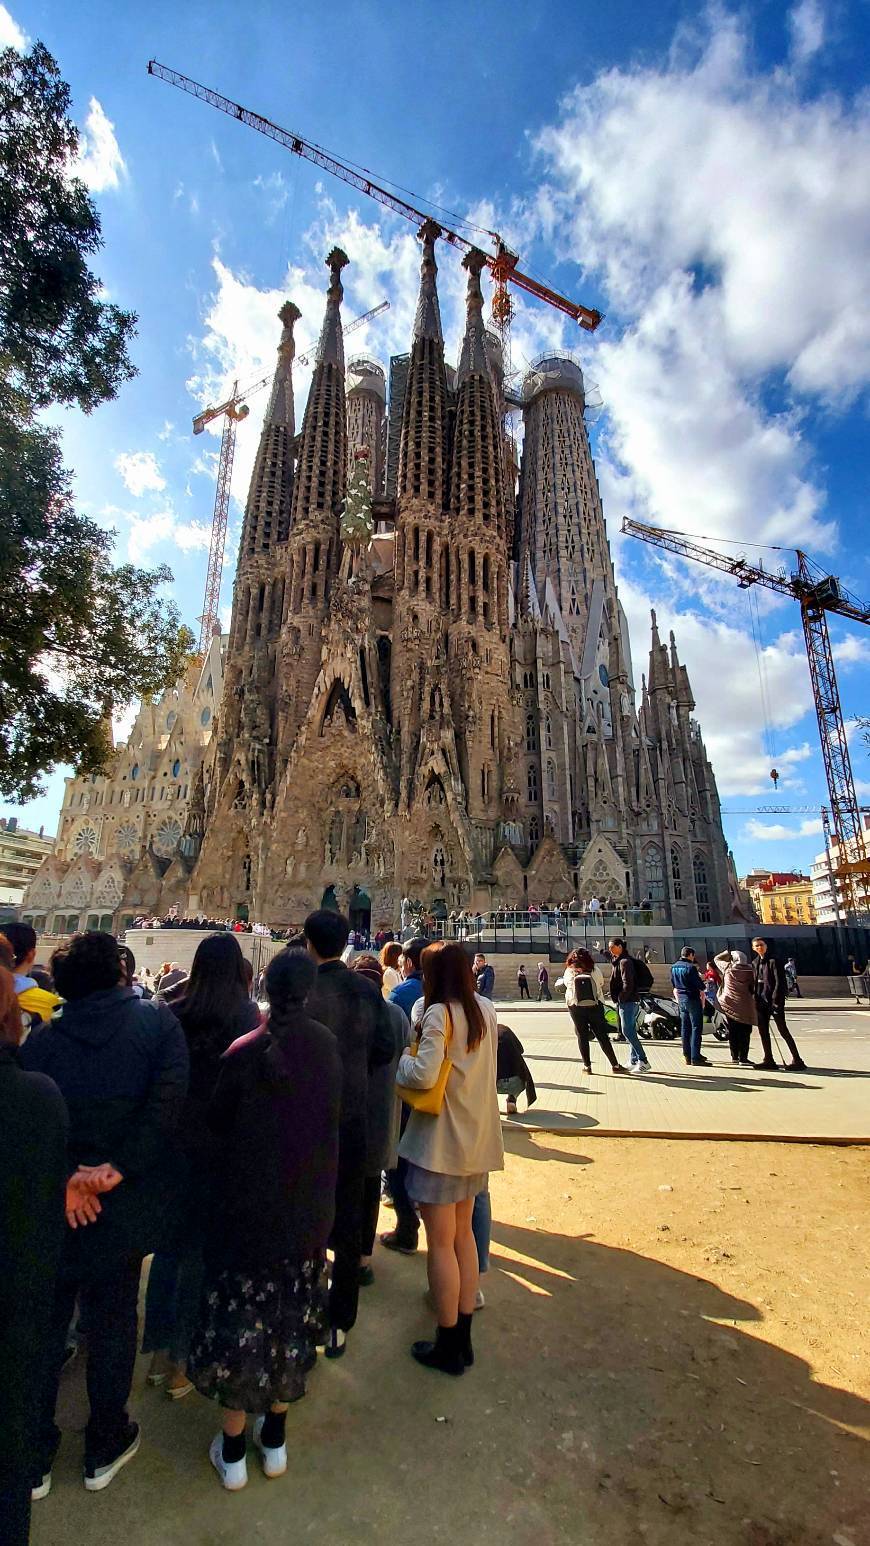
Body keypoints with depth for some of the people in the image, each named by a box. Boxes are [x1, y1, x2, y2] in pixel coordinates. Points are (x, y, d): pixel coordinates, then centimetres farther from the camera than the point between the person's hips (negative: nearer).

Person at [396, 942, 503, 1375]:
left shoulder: (439, 1014, -21)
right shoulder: (485, 1009, 2)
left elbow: (424, 1075, -29)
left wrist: (399, 1056, -10)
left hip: (440, 1140, -7)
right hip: (477, 1137, 8)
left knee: (440, 1242, 9)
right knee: (463, 1233, 21)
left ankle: (448, 1346, 23)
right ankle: (463, 1337, 34)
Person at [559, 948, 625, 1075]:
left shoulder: (568, 972, -2)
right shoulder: (595, 970, -2)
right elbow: (602, 985, 6)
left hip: (576, 1008, 0)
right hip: (595, 1007, 0)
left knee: (582, 1036, 10)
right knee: (602, 1036, 9)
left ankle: (587, 1066, 11)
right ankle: (615, 1065, 13)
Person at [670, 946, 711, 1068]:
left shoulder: (674, 967, 8)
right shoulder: (691, 967, -15)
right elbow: (700, 987, -12)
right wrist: (703, 1001, 2)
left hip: (681, 999, 7)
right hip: (692, 999, -7)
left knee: (685, 1028, 12)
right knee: (696, 1028, -2)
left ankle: (687, 1056, 18)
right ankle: (695, 1058, -3)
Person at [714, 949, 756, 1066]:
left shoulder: (728, 967, 0)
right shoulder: (749, 970, -3)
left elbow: (717, 959, 17)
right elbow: (753, 987, 0)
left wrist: (728, 952, 16)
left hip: (729, 1003, 2)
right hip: (744, 1005, -2)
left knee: (732, 1031, 11)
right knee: (744, 1032, 2)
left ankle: (734, 1056, 19)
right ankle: (743, 1058, 0)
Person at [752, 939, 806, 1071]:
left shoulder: (773, 961, -9)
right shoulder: (755, 963, 12)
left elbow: (779, 982, -13)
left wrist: (775, 1000, -18)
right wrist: (756, 999, 9)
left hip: (774, 1000, -7)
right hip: (761, 1001, 7)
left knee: (783, 1030, -5)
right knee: (763, 1030, 9)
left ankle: (797, 1060, 3)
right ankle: (768, 1060, 17)